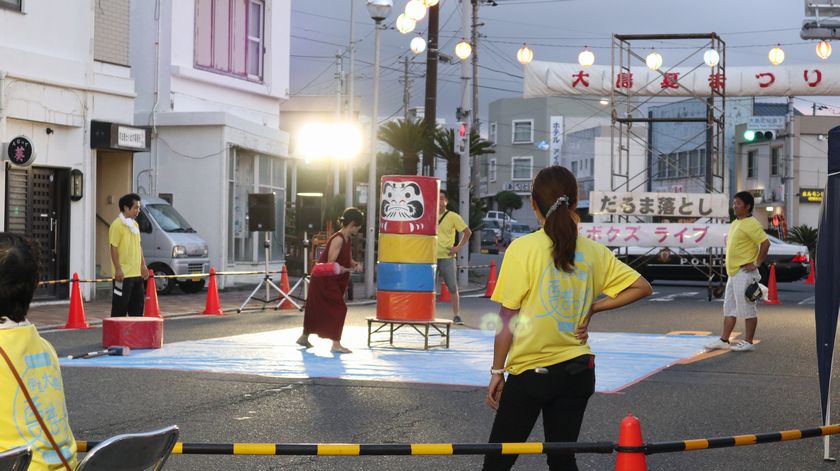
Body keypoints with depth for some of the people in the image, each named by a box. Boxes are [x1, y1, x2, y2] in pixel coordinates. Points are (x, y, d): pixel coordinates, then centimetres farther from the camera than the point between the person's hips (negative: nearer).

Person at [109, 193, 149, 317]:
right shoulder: (117, 225, -11)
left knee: (138, 304, 13)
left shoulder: (135, 224, 16)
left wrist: (143, 265, 17)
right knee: (120, 305, -6)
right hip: (123, 274, -9)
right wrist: (118, 269, -21)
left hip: (137, 274, 9)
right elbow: (114, 248, -16)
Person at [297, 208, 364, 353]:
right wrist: (349, 268, -31)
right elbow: (331, 264, -25)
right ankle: (336, 344, -11)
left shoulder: (347, 239, 6)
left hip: (333, 281, 9)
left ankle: (304, 337, 34)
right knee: (339, 308, -11)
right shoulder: (338, 239, -22)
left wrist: (355, 264, -5)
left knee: (317, 308, 19)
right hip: (325, 280, -9)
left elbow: (348, 260, 15)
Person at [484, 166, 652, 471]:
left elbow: (507, 319, -10)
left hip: (531, 372, -4)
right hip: (577, 369, 4)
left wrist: (497, 371, -2)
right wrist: (592, 308, 5)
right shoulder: (593, 251, 0)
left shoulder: (522, 249, -12)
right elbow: (642, 287, 6)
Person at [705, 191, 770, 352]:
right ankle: (724, 340, 17)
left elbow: (765, 243, -21)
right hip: (733, 272, 10)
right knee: (729, 307, 12)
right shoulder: (735, 223, 16)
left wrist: (757, 264, -18)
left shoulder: (751, 224, -14)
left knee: (747, 308, -3)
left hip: (744, 273, -10)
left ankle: (748, 342, 3)